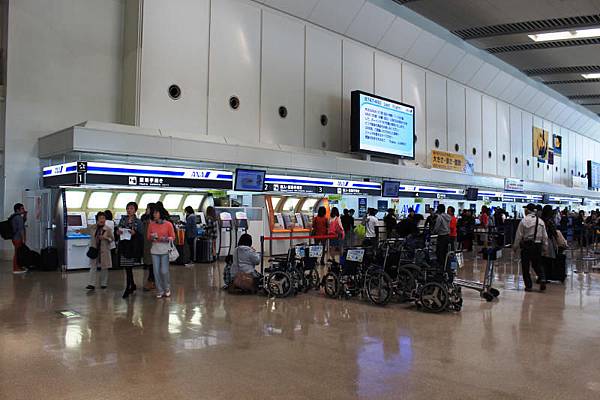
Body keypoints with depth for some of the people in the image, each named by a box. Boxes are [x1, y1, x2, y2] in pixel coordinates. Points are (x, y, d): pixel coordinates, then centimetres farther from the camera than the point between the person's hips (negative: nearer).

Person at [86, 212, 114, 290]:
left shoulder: (108, 229, -7)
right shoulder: (93, 228, 3)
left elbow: (112, 239, -4)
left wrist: (105, 238, -18)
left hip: (104, 250, -2)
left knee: (104, 267, 8)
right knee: (93, 267, -2)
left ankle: (103, 284, 20)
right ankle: (91, 284, -2)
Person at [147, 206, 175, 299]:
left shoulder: (168, 224, -4)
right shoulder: (151, 224, 5)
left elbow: (173, 237, 0)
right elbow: (148, 237, 11)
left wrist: (166, 239, -18)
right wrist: (151, 238, -10)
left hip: (165, 250, -3)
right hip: (155, 250, 3)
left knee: (164, 271, -2)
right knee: (156, 272, 4)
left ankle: (167, 289, 20)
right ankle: (159, 291, 18)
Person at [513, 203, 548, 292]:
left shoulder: (524, 221, -10)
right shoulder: (540, 221, 3)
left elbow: (519, 235, -7)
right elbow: (545, 236, 8)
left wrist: (515, 246, 2)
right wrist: (545, 246, 17)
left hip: (526, 245, -4)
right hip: (538, 245, 4)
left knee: (525, 266, 5)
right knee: (537, 264, 17)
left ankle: (528, 285, 7)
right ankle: (542, 279, -6)